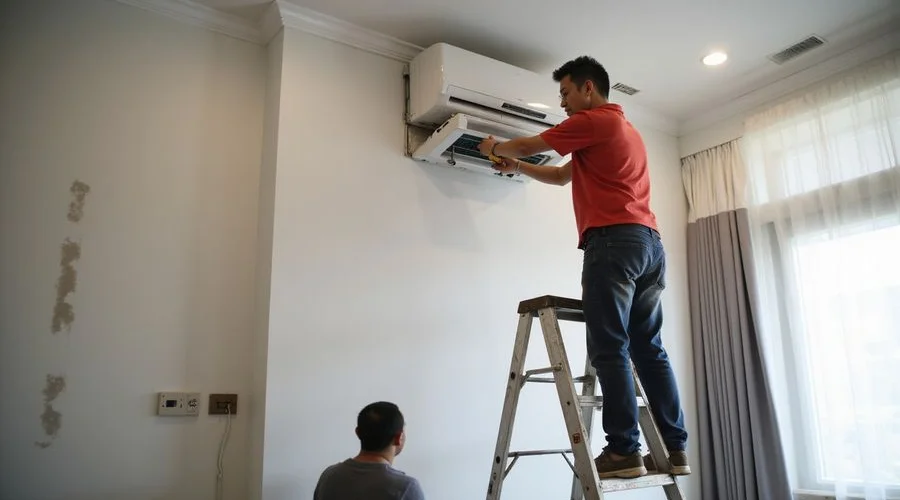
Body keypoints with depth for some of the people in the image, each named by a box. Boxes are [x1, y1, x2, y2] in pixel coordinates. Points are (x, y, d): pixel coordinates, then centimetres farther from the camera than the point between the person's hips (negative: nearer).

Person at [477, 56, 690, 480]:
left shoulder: (594, 120, 1)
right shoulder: (626, 129, 30)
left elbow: (529, 145, 9)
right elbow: (562, 176, 35)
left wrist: (495, 148, 28)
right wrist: (517, 168, 33)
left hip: (614, 241, -9)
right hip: (649, 242, 9)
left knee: (609, 349, -9)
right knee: (649, 349, 7)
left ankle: (624, 451, -10)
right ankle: (675, 448, 8)